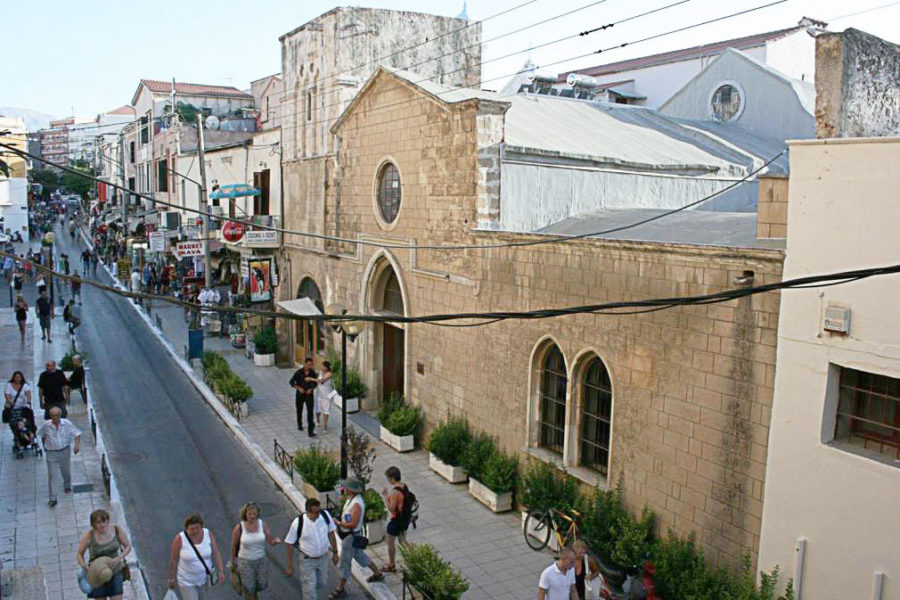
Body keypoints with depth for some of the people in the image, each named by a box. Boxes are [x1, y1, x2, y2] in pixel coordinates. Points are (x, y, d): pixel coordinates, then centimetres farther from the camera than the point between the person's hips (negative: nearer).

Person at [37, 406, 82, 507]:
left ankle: (67, 487, 49)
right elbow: (41, 434, 7)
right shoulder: (46, 425, -14)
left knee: (66, 472, 19)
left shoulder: (67, 423, -15)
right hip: (51, 453, -1)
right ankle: (52, 498, 5)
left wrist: (77, 444, -21)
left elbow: (77, 433, -7)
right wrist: (44, 445, 12)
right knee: (51, 475, -3)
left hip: (65, 451, 1)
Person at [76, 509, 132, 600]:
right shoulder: (89, 536, -21)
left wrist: (118, 559, -24)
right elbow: (79, 554, -8)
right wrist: (84, 566, -27)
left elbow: (128, 546, -6)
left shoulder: (116, 530, -16)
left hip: (115, 572, 1)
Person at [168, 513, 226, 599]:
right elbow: (173, 559, -13)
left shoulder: (208, 534, -18)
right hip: (187, 581, -4)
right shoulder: (180, 539, -25)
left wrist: (220, 571, -14)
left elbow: (216, 553, -9)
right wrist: (171, 579, -4)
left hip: (204, 577, 4)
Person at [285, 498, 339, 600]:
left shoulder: (325, 515, -18)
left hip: (322, 558, 4)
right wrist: (289, 565, -7)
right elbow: (289, 543, -13)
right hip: (307, 560, -4)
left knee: (322, 583, 22)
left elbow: (331, 533, -1)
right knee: (310, 591, 4)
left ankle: (304, 585, 52)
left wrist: (335, 553, 6)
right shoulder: (298, 523, -26)